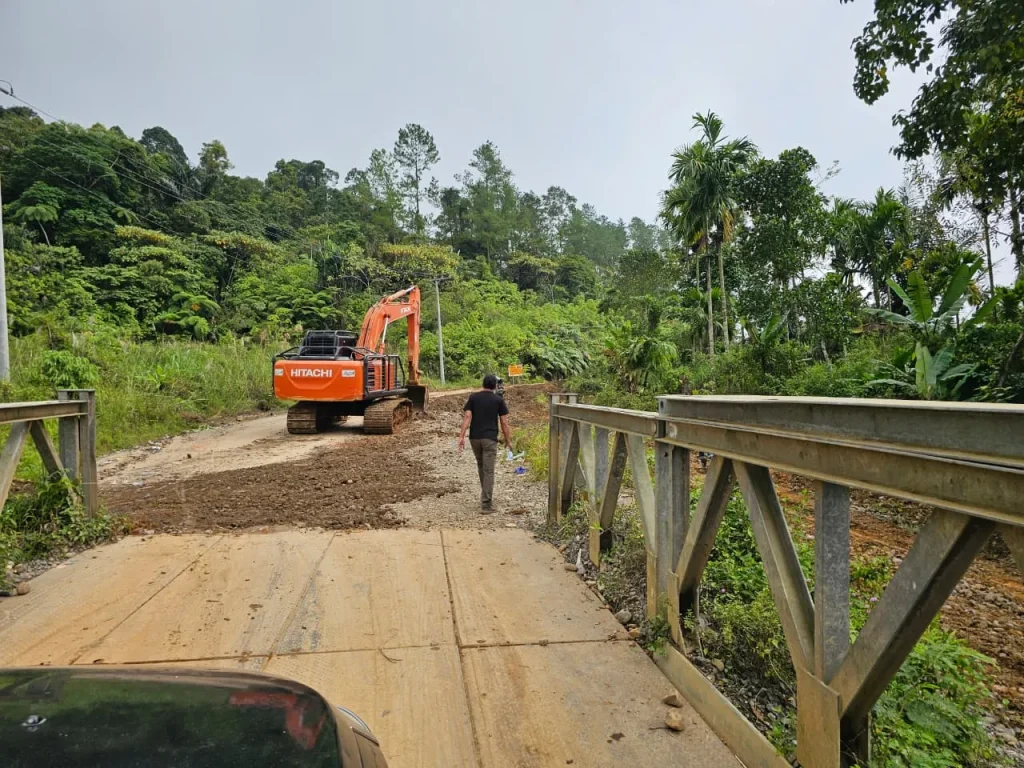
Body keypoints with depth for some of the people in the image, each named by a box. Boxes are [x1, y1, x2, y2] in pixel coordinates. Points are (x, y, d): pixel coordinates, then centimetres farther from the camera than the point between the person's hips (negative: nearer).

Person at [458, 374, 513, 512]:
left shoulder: (473, 397, 5)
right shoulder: (498, 400, 1)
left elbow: (467, 417, -5)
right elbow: (504, 422, 0)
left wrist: (462, 436, -7)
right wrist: (508, 440, 8)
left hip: (475, 437, 3)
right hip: (490, 438, -3)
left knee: (481, 466, 22)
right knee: (488, 471, -3)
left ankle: (486, 495, 35)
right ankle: (486, 504, -7)